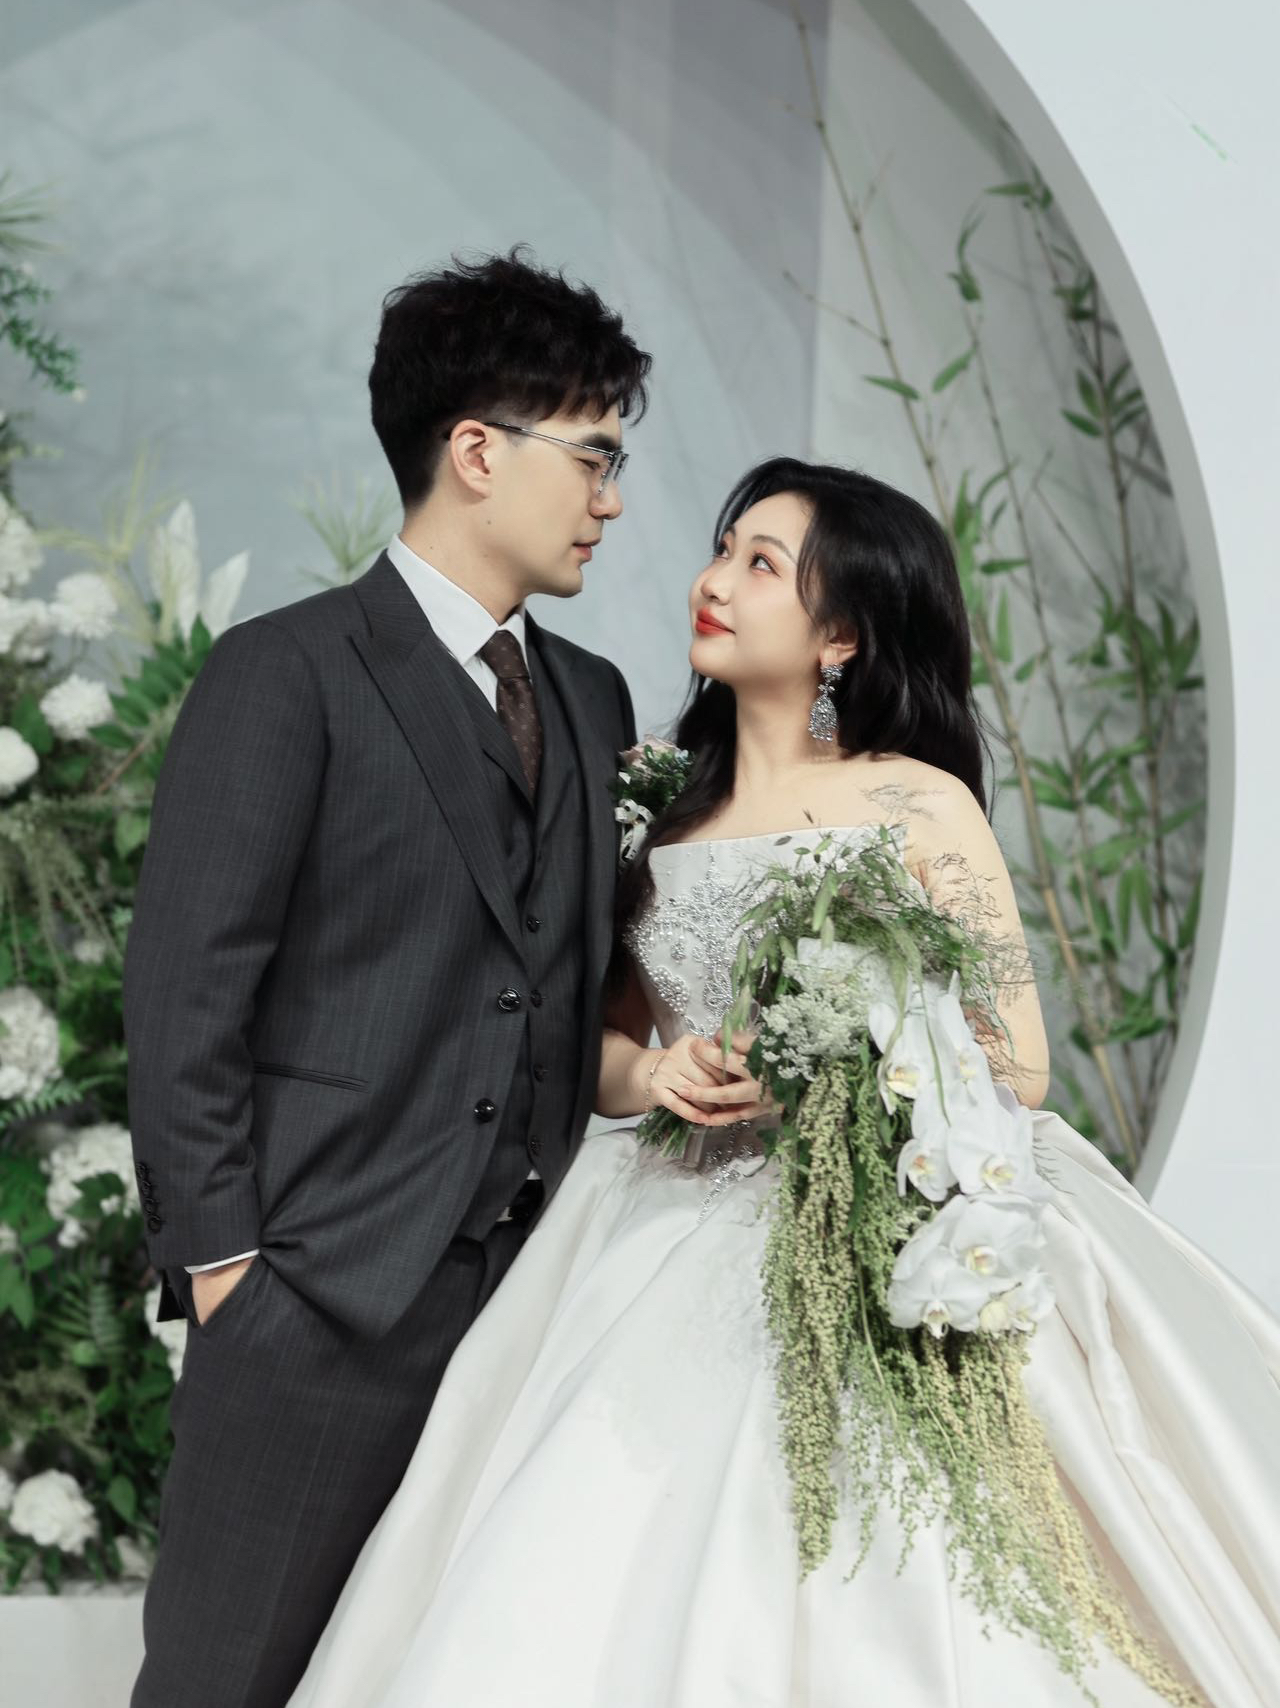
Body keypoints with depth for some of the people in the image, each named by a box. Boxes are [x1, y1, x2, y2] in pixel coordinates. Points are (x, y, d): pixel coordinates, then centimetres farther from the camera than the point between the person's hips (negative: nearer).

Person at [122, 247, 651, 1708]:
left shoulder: (593, 698, 17)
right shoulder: (285, 674, -5)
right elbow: (184, 993, -8)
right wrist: (217, 1258, -11)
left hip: (530, 1289, 6)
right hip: (326, 1296, -6)